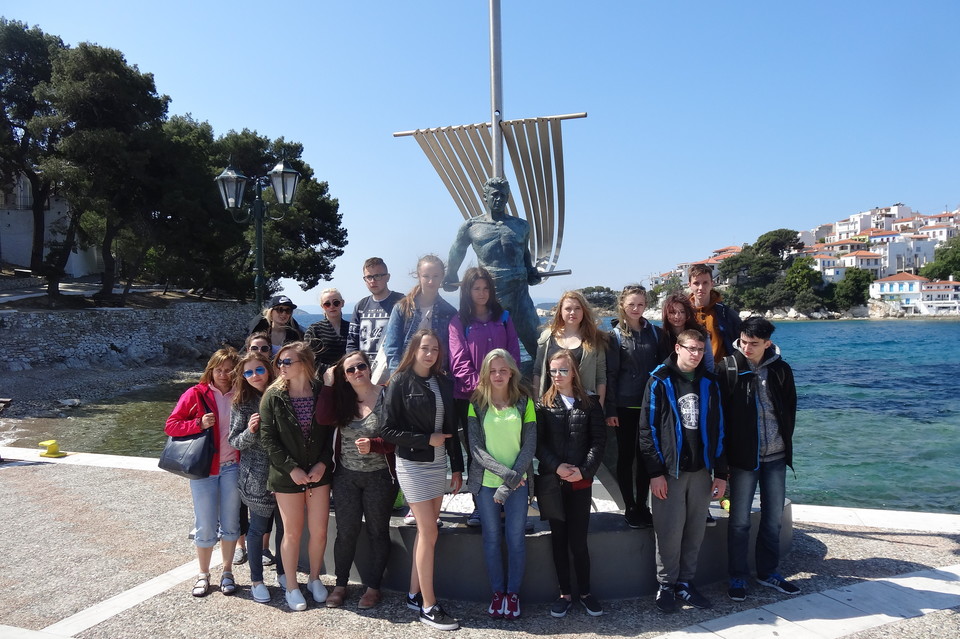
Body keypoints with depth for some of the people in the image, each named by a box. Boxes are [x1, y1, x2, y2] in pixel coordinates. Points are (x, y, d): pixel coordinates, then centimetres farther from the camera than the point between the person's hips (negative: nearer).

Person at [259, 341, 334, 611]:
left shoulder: (323, 394, -2)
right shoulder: (273, 396, -5)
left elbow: (331, 433, 2)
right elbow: (268, 438, -8)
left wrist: (322, 464, -11)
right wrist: (292, 469, -14)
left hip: (319, 474, 2)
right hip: (287, 476, -1)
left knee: (319, 531, 6)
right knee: (292, 533, 7)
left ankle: (314, 578, 29)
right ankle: (291, 587, 25)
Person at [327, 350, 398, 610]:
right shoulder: (340, 399, 3)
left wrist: (373, 445, -25)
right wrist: (328, 383, -12)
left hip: (379, 476, -3)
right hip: (346, 476, 3)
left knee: (378, 532, 10)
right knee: (346, 531, 9)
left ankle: (373, 587, 24)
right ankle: (341, 584, 27)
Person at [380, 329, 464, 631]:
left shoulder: (443, 382, 5)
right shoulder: (400, 382, -9)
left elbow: (451, 427, 9)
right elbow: (389, 430, -11)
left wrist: (457, 466, 8)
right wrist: (426, 439, -16)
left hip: (438, 463, 5)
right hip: (413, 465, -5)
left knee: (425, 530, 11)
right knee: (429, 533, -4)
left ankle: (415, 594, 24)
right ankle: (428, 607, 7)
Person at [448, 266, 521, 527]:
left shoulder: (503, 317, 11)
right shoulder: (459, 322, 3)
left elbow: (513, 354, 7)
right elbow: (459, 362, -5)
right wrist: (480, 385, -16)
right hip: (469, 397, -1)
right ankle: (479, 504, 14)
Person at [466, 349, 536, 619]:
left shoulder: (524, 402, 0)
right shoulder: (477, 404, 0)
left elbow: (530, 445, -4)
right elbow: (475, 447, -6)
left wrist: (510, 483, -13)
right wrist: (505, 472, -17)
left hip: (517, 482, 0)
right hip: (486, 481, 0)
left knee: (515, 538, 2)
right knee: (492, 538, 8)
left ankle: (513, 593, 19)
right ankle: (498, 592, 23)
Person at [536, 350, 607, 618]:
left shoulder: (590, 403, 2)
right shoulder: (543, 404, 3)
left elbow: (598, 440, -2)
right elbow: (538, 442, -3)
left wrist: (584, 470, -12)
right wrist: (557, 467, -15)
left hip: (581, 481, -1)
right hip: (552, 480, 1)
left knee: (578, 540, 2)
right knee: (558, 538, 8)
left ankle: (585, 592, 20)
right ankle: (565, 593, 20)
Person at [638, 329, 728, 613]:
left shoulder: (708, 383, 8)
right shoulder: (660, 381, -4)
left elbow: (718, 429, 10)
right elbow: (648, 428, -7)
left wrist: (720, 472, 6)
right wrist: (655, 472, -11)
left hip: (701, 470, 4)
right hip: (669, 471, -4)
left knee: (695, 531, 9)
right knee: (669, 532, -1)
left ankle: (685, 581, 25)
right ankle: (666, 585, 16)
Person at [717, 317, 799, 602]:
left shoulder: (781, 369, 2)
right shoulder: (727, 367, -8)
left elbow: (790, 409, 12)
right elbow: (720, 411, -7)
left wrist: (784, 442, 7)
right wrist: (728, 450, -8)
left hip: (775, 456, 4)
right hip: (743, 456, -4)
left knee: (774, 517, 13)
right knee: (739, 520, 3)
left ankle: (768, 572, 30)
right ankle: (737, 577, 17)